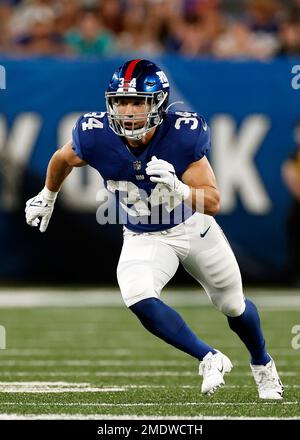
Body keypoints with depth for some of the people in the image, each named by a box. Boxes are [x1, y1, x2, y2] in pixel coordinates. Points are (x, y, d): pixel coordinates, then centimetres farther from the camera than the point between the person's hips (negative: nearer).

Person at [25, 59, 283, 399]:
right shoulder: (96, 137, -26)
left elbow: (212, 203, -27)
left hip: (194, 227, 0)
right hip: (144, 239, 0)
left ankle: (262, 365, 50)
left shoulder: (182, 136, -30)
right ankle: (209, 359, -11)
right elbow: (63, 159, -1)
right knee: (138, 298, -29)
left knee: (234, 307, 17)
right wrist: (47, 197, 16)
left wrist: (178, 188, -46)